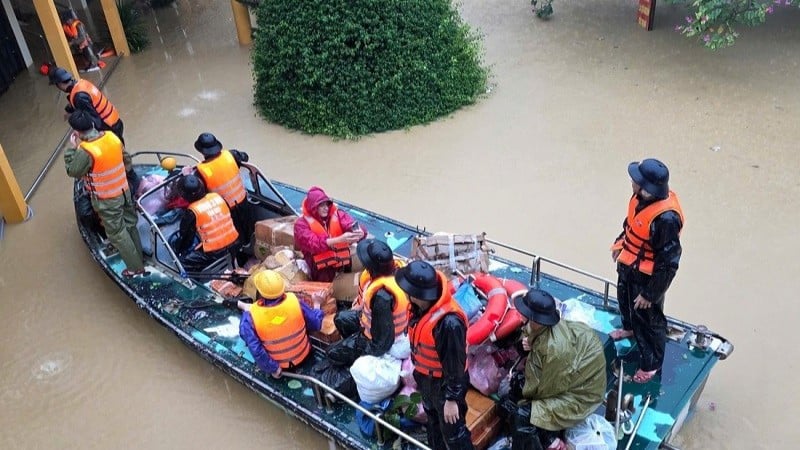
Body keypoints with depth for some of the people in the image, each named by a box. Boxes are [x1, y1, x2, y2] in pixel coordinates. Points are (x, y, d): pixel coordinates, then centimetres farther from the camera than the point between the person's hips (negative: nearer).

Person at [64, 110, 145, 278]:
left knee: (117, 234, 8)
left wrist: (72, 148, -5)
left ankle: (136, 268, 17)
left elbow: (73, 172, -12)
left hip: (107, 200, -6)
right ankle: (139, 257, 37)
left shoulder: (85, 151, -27)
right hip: (124, 190, 6)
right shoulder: (112, 136, -8)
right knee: (130, 225, 21)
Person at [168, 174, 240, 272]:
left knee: (182, 262, 8)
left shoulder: (192, 212, -14)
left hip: (214, 253, -6)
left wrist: (178, 251, 15)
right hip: (235, 244, 6)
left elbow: (186, 236, -2)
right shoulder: (217, 196, 0)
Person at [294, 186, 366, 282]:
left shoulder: (338, 215, 0)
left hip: (343, 265, 3)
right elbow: (314, 244, -23)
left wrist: (359, 234, -38)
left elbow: (362, 231, -11)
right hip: (321, 271, -3)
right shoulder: (302, 224, -7)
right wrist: (340, 239, -34)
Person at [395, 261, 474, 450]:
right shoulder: (421, 307, -11)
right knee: (433, 425, 30)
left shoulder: (448, 321, -37)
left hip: (445, 384, -8)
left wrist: (451, 399, -19)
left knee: (453, 432, 11)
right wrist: (418, 373, 19)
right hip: (426, 379, 8)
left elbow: (454, 364, -28)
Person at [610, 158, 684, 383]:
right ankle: (629, 328, 64)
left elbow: (667, 261, -28)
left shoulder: (666, 218, -37)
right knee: (625, 299, 33)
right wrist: (620, 243, 18)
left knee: (647, 319, 13)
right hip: (628, 265, 8)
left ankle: (651, 363, 36)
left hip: (646, 276, -8)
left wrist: (650, 293, -21)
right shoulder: (642, 196, -14)